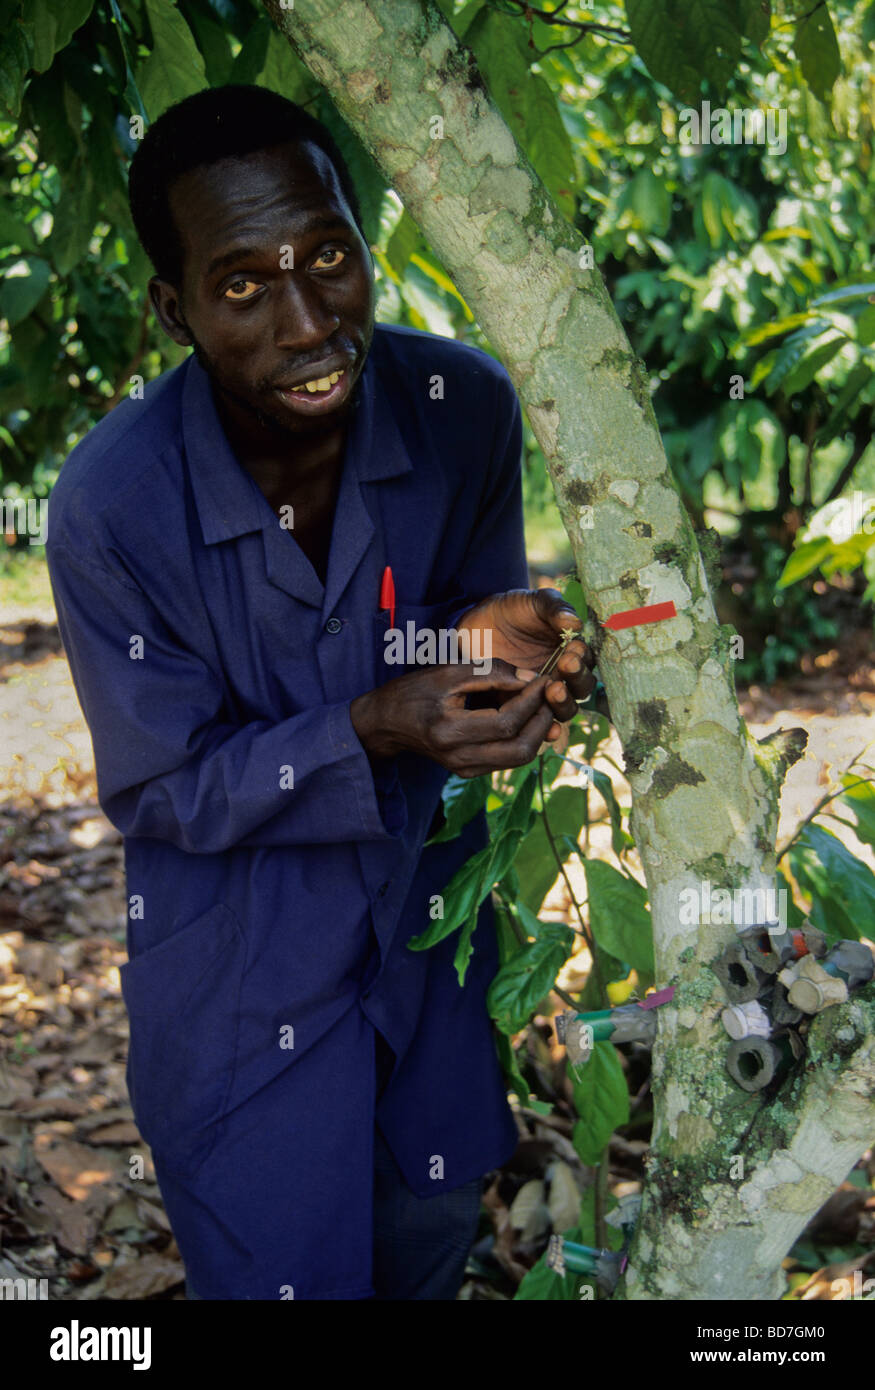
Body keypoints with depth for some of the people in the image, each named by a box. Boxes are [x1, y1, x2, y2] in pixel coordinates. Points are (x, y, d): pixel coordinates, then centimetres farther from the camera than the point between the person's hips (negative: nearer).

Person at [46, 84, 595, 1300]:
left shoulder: (465, 403, -19)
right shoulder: (110, 507, -29)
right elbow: (162, 790, -18)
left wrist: (501, 633, -26)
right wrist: (371, 732, -33)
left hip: (425, 906, 4)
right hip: (236, 958, -4)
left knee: (434, 1236, 27)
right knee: (279, 1267, 12)